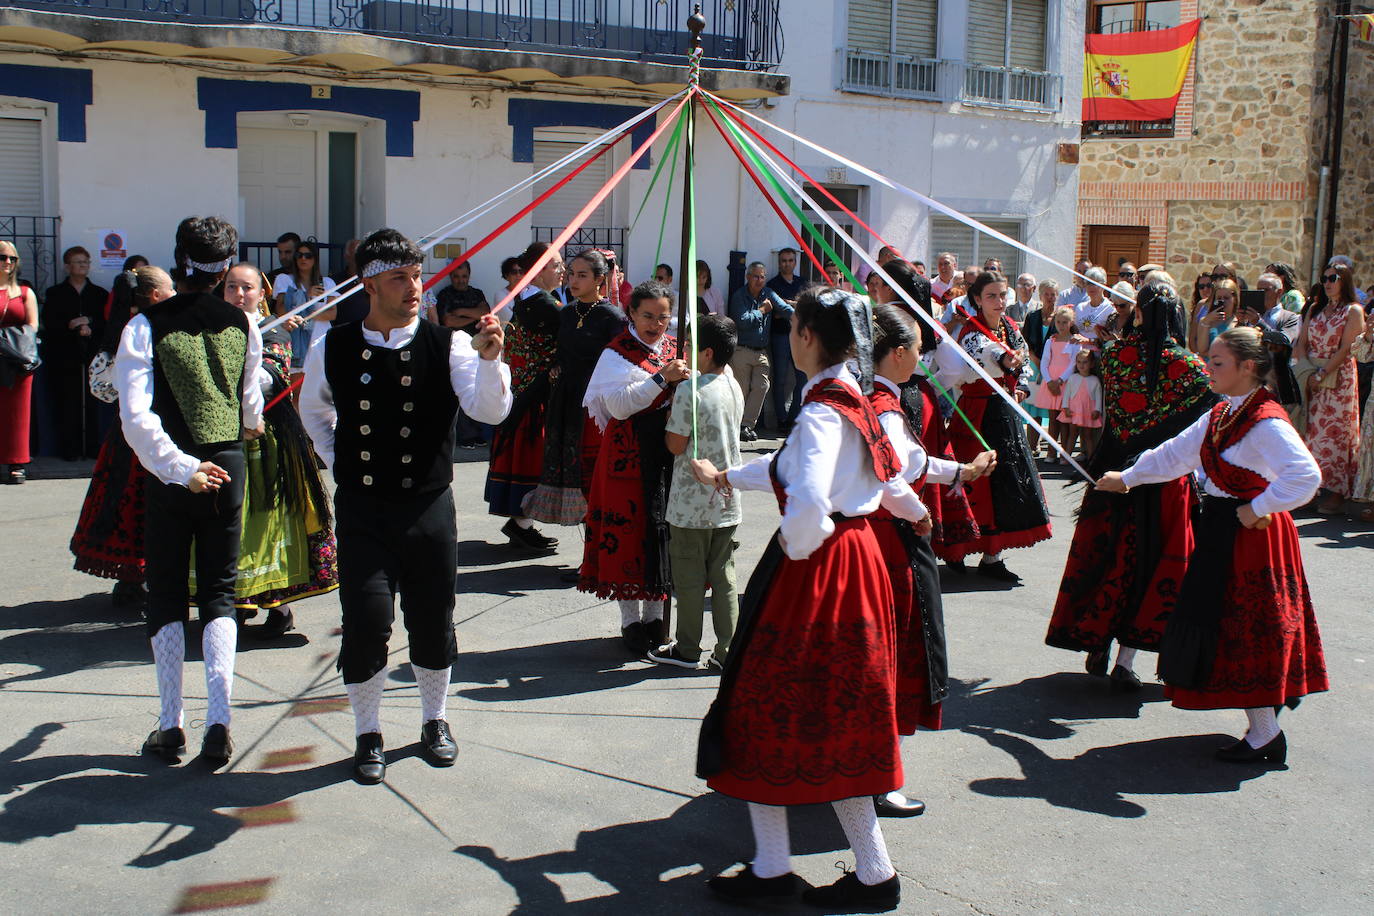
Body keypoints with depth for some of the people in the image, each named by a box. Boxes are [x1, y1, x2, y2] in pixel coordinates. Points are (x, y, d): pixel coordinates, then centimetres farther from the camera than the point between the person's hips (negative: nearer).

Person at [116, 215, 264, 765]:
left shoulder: (147, 325, -8)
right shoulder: (242, 324, 1)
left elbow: (136, 417, -19)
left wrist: (181, 467, -17)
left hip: (172, 473, -2)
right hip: (229, 468, 2)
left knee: (166, 596, 9)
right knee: (219, 594, 10)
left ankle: (170, 727, 12)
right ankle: (219, 722, 1)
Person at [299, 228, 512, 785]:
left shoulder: (446, 345, -6)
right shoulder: (333, 351, -1)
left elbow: (490, 410, -20)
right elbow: (313, 410, 20)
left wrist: (488, 358, -36)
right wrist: (339, 461, 9)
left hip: (428, 507, 0)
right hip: (362, 509, 0)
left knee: (433, 619, 11)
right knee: (366, 620, -4)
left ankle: (435, 721, 34)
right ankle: (368, 735, 18)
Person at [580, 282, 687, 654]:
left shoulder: (674, 346, 11)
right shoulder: (618, 352, -5)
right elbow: (618, 404, -18)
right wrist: (662, 379, -23)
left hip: (669, 452, 5)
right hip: (630, 455, -5)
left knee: (662, 529, 9)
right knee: (630, 530, 0)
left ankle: (654, 616, 21)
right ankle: (631, 621, 11)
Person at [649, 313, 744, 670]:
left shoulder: (689, 390, -18)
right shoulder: (735, 388, 5)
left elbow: (675, 445, -15)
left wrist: (670, 409, -3)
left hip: (692, 501, -6)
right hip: (727, 501, 6)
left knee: (690, 579, 6)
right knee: (723, 577, 11)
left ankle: (687, 650, 17)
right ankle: (727, 651, 14)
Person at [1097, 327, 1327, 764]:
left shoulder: (1267, 422, -20)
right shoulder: (1220, 415, 10)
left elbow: (1306, 474, -32)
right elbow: (1176, 453, 22)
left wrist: (1259, 508, -24)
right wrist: (1127, 478, 27)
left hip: (1250, 534, -10)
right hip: (1221, 531, 10)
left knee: (1244, 629, -4)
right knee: (1225, 625, 15)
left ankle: (1265, 736, 6)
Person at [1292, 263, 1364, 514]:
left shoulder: (1353, 311, -3)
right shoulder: (1315, 309, 14)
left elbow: (1345, 349, -11)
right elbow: (1301, 343, 9)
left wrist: (1322, 375, -16)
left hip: (1339, 378, -5)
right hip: (1311, 378, 5)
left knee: (1336, 432, -5)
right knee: (1310, 430, 1)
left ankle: (1336, 493, -3)